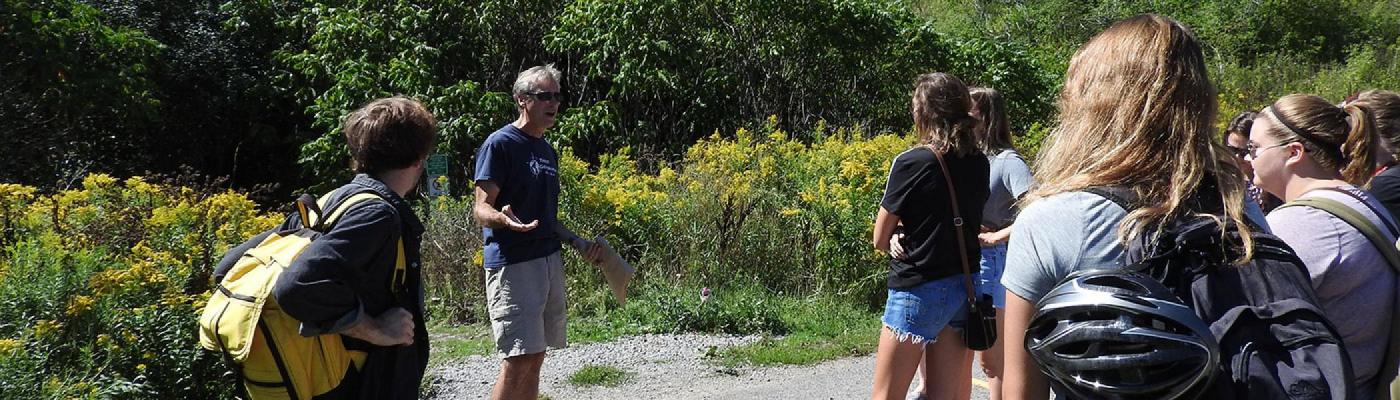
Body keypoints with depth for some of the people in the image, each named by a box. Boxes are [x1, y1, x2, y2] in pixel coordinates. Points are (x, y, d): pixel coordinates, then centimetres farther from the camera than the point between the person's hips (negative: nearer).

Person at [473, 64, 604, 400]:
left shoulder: (548, 151, 17)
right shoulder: (500, 143, -7)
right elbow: (481, 209, -13)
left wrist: (576, 242, 14)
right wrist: (505, 219, -33)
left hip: (549, 261, 8)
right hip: (513, 264, -8)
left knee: (535, 358, 10)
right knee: (517, 360, -13)